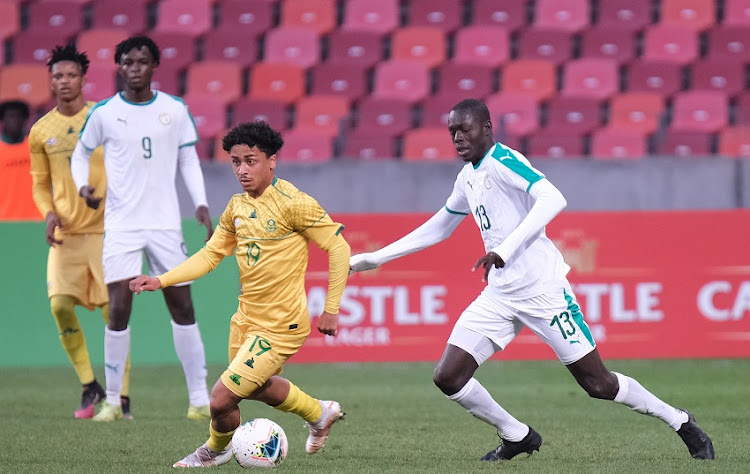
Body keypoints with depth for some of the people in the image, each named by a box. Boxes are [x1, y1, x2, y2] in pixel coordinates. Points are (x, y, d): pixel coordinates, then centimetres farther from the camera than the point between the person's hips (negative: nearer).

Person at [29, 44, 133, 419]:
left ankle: (122, 396, 3)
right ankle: (89, 387, 7)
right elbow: (40, 183, 14)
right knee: (61, 305, -11)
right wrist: (48, 213, -5)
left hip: (105, 229, -2)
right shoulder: (41, 132, 5)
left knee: (113, 311, -6)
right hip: (65, 233, 2)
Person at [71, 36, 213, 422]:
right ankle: (113, 401, 0)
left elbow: (189, 160, 10)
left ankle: (199, 400, 7)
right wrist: (82, 186, -6)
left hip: (166, 223, 1)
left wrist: (200, 204, -3)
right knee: (118, 309, -9)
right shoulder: (103, 113, 0)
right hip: (121, 225, -1)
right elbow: (80, 154, 14)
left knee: (182, 307, 2)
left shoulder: (175, 110, 3)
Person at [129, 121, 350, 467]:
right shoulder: (237, 207, 4)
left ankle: (218, 449, 24)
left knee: (221, 399, -9)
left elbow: (339, 247, -14)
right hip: (246, 319, 8)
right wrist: (160, 281, -1)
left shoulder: (293, 203, -18)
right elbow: (210, 255, 11)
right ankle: (319, 414, 52)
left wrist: (331, 309, -12)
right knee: (258, 387, 26)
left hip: (280, 327, -8)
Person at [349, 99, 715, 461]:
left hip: (543, 290, -8)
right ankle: (517, 437, 14)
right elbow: (436, 229, 28)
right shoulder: (467, 177, 13)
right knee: (448, 377, -4)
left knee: (598, 384, -4)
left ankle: (681, 423, 16)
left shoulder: (502, 161, -12)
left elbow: (552, 200, -29)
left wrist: (505, 248, -37)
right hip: (500, 295, 8)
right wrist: (374, 258, 26)